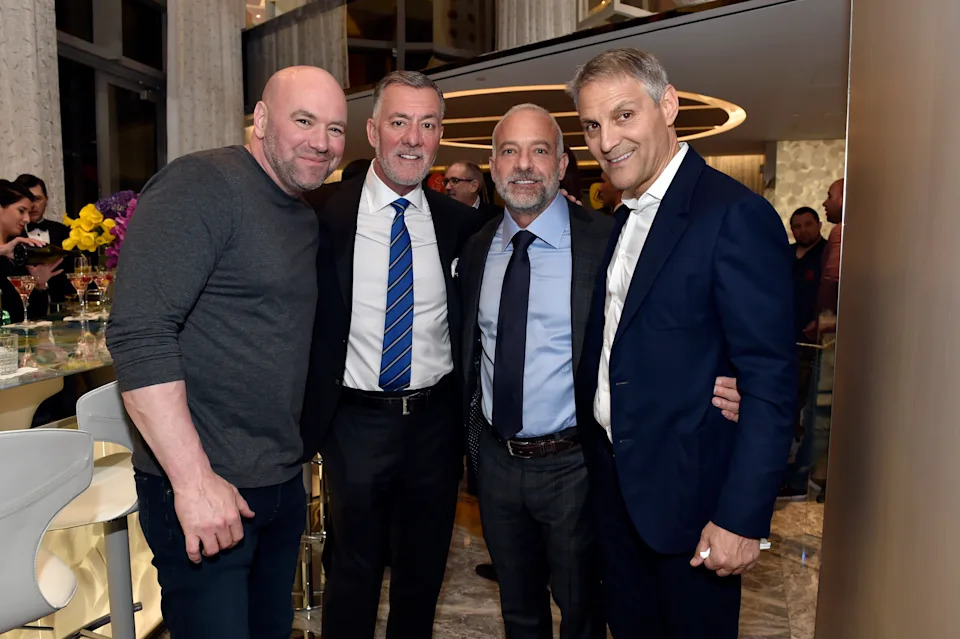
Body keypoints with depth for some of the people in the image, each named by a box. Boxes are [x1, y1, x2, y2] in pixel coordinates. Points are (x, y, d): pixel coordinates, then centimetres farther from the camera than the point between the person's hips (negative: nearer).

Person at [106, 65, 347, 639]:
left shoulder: (308, 219, 12)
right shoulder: (202, 185, -14)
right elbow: (138, 334, -22)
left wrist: (295, 455, 11)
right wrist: (194, 479, -23)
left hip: (283, 482, 8)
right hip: (202, 487, -8)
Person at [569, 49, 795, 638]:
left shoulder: (735, 214, -18)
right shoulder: (624, 218, 8)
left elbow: (771, 383, -20)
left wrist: (742, 517, -20)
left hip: (688, 490, -7)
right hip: (615, 480, 7)